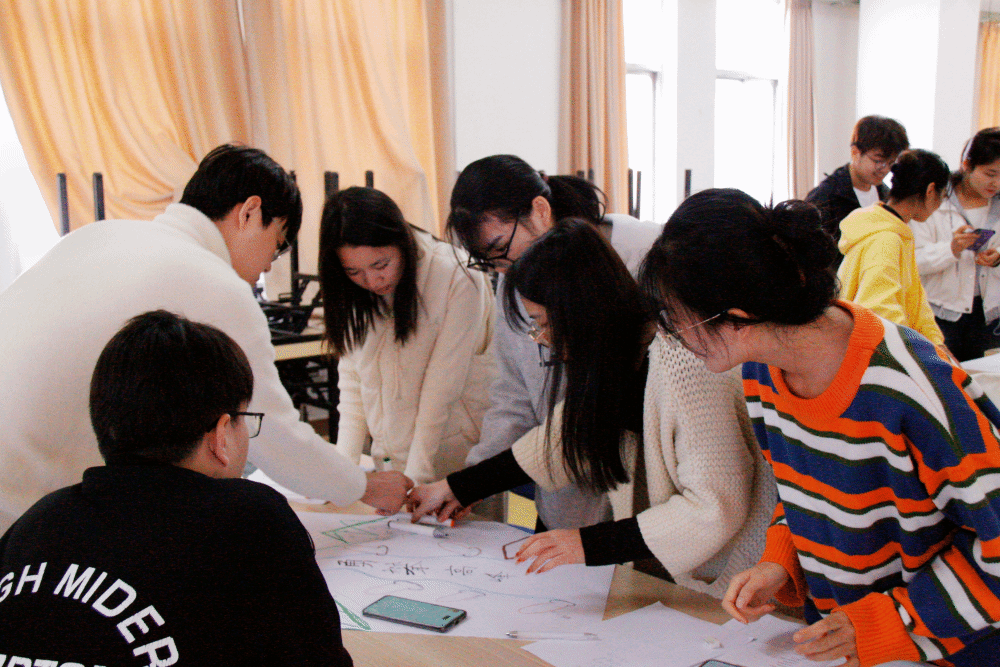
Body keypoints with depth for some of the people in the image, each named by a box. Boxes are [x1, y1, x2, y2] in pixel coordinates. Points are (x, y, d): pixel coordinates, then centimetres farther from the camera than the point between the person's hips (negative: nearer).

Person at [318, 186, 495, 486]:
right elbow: (351, 376, 3)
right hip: (389, 462, 2)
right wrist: (343, 464, -6)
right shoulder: (352, 292, 0)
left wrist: (414, 479, -16)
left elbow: (440, 393, -16)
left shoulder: (457, 281, -17)